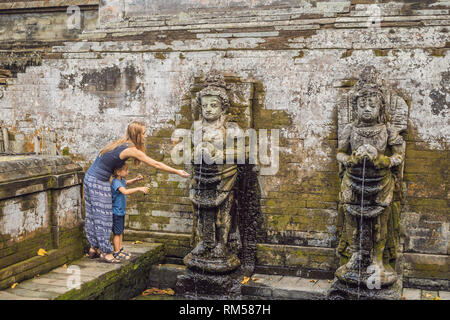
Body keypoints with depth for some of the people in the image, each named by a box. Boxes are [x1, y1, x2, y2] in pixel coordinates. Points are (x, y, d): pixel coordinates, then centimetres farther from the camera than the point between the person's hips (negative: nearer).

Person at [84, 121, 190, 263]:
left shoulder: (122, 143, 7)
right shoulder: (131, 149, -18)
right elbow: (156, 164, -15)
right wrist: (178, 172, -8)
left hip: (91, 177, 9)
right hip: (98, 182, -9)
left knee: (94, 215, 15)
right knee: (103, 216, -2)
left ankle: (94, 248, 24)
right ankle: (105, 253, 6)